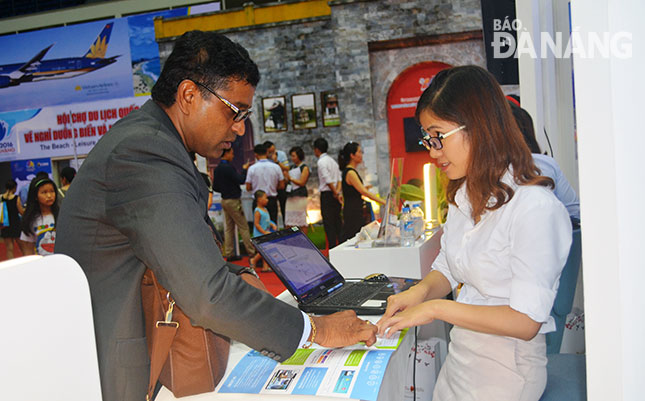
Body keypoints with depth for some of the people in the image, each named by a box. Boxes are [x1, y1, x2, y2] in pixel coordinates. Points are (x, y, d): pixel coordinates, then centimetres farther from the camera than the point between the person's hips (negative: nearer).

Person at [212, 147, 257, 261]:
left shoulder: (217, 169, 8)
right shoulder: (228, 167, -18)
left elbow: (215, 187, 13)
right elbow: (240, 180, -18)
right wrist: (244, 169, -4)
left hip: (224, 200, 8)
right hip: (233, 201, -8)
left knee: (229, 228, 11)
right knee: (243, 227, -2)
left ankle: (229, 254, 12)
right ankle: (251, 252, 2)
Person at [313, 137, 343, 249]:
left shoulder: (321, 161, -11)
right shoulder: (332, 160, 17)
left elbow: (328, 180, -18)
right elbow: (339, 178, 11)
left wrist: (336, 193, -11)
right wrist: (338, 191, 0)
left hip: (327, 194, -8)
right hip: (334, 194, 8)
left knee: (328, 223, -5)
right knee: (337, 221, 12)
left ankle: (332, 247, -6)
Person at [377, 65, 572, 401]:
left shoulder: (535, 209, -24)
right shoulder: (464, 197, 4)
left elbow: (526, 322, -24)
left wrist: (436, 308, -23)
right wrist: (421, 291, -11)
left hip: (505, 367, -7)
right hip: (460, 356, 7)